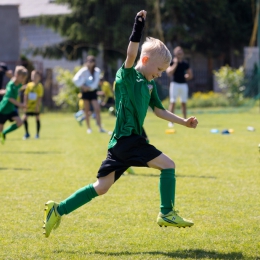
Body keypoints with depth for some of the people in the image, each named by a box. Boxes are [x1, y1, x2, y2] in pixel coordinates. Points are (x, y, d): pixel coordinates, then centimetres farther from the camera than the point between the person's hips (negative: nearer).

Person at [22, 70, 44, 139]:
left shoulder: (39, 86, -7)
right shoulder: (29, 85, 1)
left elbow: (40, 97, -10)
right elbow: (25, 95, 2)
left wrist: (37, 105, -16)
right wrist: (25, 103, -6)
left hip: (36, 105, -3)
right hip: (29, 105, 3)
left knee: (37, 118, 1)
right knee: (24, 118, -2)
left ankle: (37, 134, 14)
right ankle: (27, 133, 14)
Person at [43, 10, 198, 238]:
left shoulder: (150, 85, 17)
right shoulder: (127, 75, -6)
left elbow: (159, 110, 23)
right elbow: (131, 55, -25)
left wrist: (184, 122, 16)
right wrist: (138, 29, -34)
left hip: (128, 141, 9)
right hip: (126, 139, -9)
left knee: (101, 187, 8)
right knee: (167, 165, -10)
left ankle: (58, 210, 11)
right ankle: (167, 214, -3)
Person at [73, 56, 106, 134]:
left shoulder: (97, 71, -3)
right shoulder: (84, 70, -8)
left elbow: (96, 83, -7)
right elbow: (76, 79, -15)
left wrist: (89, 87, -16)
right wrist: (82, 86, -17)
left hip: (93, 91, 1)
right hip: (85, 91, -1)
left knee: (97, 109, -10)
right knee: (87, 110, 3)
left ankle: (100, 127, -9)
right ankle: (88, 128, 11)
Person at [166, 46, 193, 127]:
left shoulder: (185, 64, 9)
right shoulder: (172, 62, -2)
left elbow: (190, 75, 15)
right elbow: (169, 72, -16)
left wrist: (184, 76, -3)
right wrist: (175, 64, -14)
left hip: (183, 84, 4)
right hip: (175, 84, -4)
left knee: (184, 103, 7)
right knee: (172, 102, -7)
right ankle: (171, 121, -6)